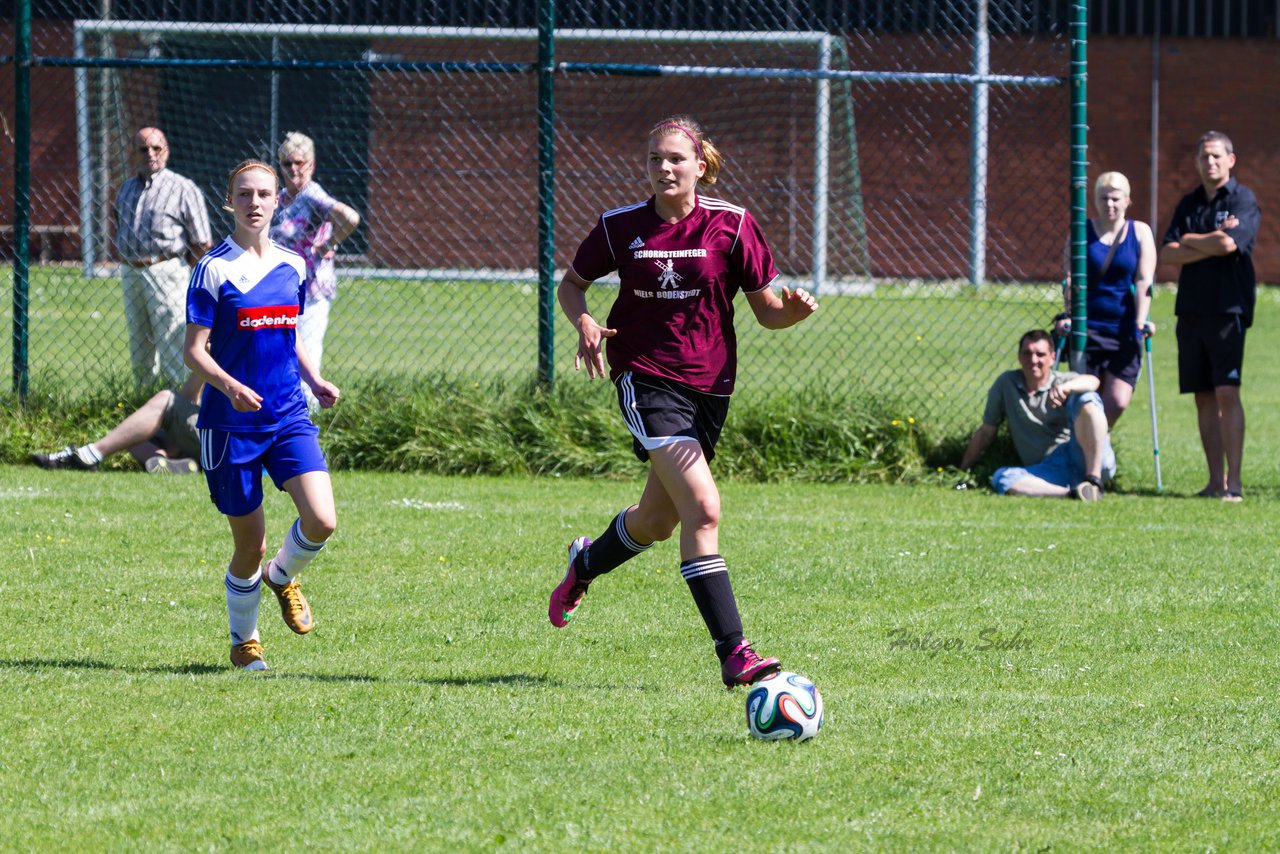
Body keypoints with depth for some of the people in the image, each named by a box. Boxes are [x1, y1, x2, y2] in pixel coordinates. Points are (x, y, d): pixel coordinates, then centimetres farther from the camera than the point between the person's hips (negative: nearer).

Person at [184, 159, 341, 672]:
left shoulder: (292, 266, 9)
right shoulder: (214, 269, -6)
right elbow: (194, 350, -8)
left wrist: (314, 381, 3)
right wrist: (230, 387, -26)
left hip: (289, 418, 4)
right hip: (231, 426, -4)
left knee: (322, 521, -15)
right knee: (249, 546, 2)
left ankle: (282, 576, 19)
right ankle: (244, 643, 25)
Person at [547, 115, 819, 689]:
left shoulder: (731, 225, -1)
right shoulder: (621, 227, -1)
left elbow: (766, 311, 1)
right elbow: (571, 284, 13)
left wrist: (794, 311, -22)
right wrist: (584, 323, -8)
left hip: (709, 384, 3)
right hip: (646, 378, -3)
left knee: (657, 522, 16)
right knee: (703, 508, -20)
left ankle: (585, 563, 51)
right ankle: (733, 653, -22)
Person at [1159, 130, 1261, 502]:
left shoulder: (1243, 200, -1)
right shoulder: (1189, 204, 16)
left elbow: (1229, 244, -16)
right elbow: (1168, 254, 5)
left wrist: (1190, 240, 0)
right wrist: (1210, 243, -8)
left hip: (1228, 307, -6)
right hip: (1191, 310, 6)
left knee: (1226, 392, -13)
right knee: (1204, 397, 4)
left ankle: (1234, 481, -12)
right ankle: (1215, 481, 7)